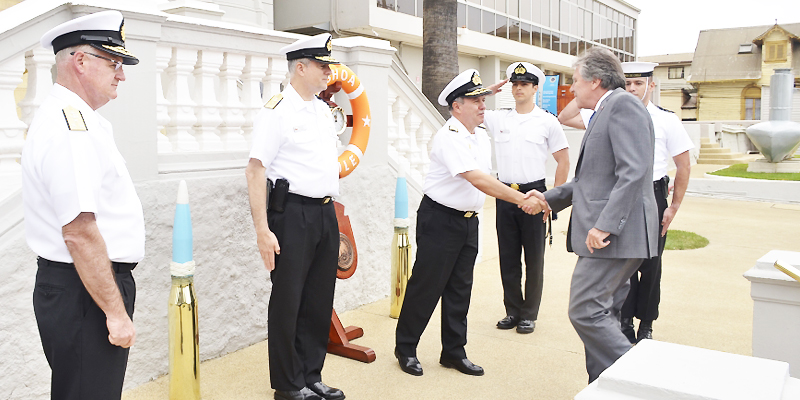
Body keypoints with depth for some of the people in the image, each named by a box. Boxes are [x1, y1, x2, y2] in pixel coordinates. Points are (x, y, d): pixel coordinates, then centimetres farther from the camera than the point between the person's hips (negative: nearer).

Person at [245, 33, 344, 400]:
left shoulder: (324, 110, 15)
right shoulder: (277, 111, -10)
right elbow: (256, 169, -15)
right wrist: (262, 230, -21)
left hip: (326, 214, 8)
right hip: (293, 214, -8)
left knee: (320, 301, 13)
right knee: (288, 303, 3)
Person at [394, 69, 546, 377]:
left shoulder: (482, 137, 9)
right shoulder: (450, 138, -19)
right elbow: (477, 179, -29)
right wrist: (520, 199, -32)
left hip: (469, 221, 8)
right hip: (439, 220, -8)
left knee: (460, 288, 12)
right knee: (426, 285, 0)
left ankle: (454, 352, 24)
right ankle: (405, 349, 17)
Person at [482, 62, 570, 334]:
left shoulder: (547, 121, 1)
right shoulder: (497, 119, 8)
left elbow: (563, 161, 3)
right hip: (504, 195, 3)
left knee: (534, 258, 4)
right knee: (508, 257, 9)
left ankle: (529, 314, 16)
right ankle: (513, 310, 23)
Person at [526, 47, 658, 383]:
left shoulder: (623, 104, -9)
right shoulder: (604, 113, 23)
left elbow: (633, 171, -21)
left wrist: (605, 225, -25)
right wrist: (549, 198, 28)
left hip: (614, 232, -10)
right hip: (604, 232, 10)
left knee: (585, 311, -13)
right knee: (602, 313, 12)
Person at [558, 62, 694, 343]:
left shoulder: (666, 120, -1)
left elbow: (684, 166, 2)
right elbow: (565, 119, 4)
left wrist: (674, 207, -1)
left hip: (652, 196, -1)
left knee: (650, 264, 8)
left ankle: (646, 325, 24)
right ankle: (624, 321, 21)